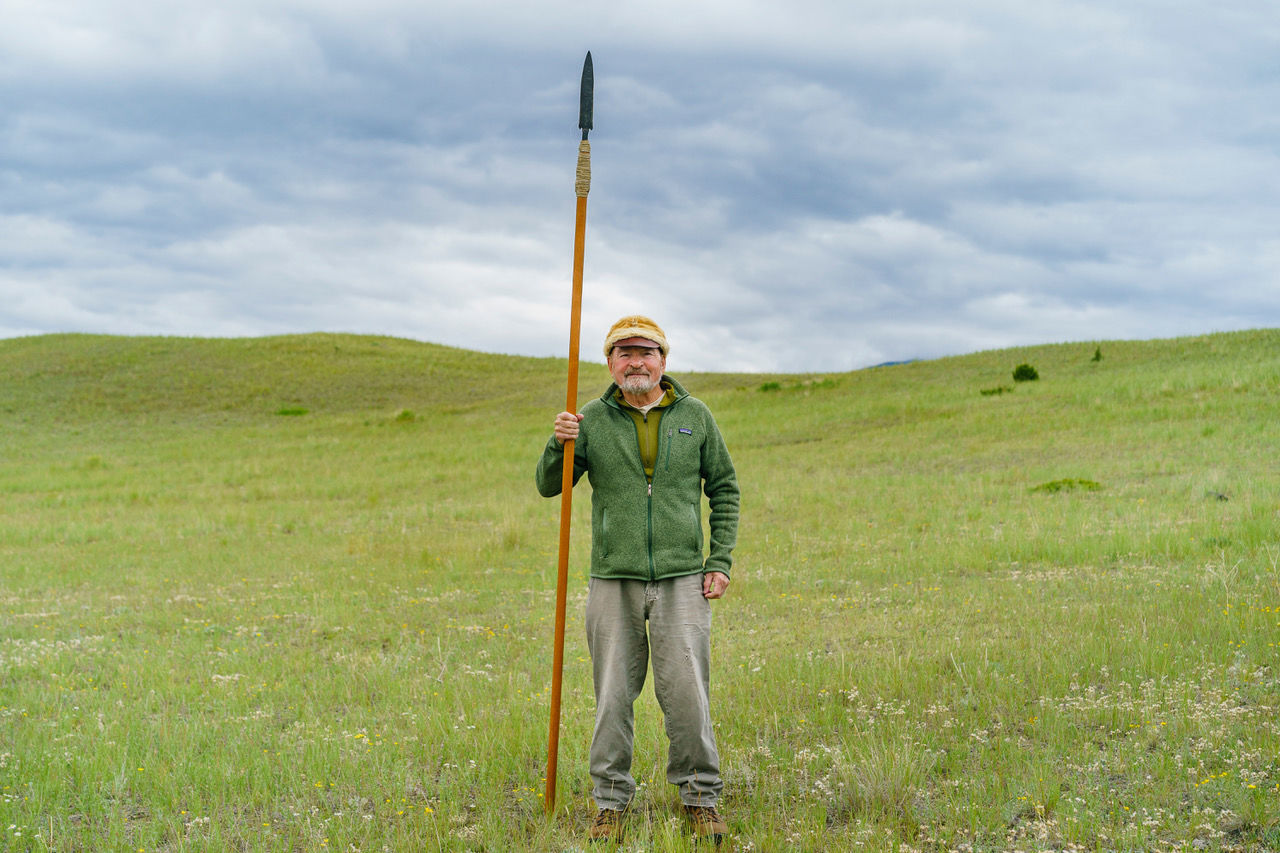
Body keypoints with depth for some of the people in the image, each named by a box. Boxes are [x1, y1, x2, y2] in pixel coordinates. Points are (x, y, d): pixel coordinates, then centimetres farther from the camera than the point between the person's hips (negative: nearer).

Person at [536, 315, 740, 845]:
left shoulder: (694, 416, 6)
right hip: (614, 582, 0)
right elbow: (550, 486, 6)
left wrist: (720, 561, 4)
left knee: (687, 695, -2)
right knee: (613, 697, 4)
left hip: (681, 581, 0)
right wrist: (559, 444, -14)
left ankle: (700, 798, 14)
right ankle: (611, 801, 17)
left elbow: (724, 489, 12)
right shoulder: (593, 420, 5)